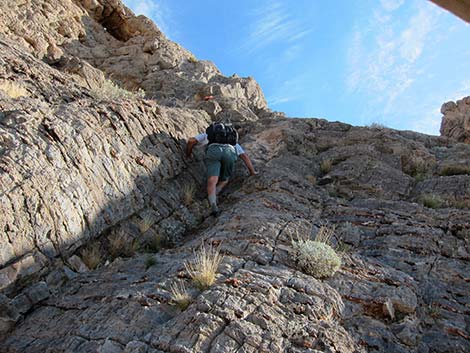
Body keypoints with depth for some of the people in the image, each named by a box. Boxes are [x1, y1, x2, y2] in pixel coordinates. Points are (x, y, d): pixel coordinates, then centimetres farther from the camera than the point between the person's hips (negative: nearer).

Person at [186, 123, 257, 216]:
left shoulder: (208, 134, 41)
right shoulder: (233, 142, 43)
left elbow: (191, 141, 27)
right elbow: (245, 156, 31)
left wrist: (188, 155, 42)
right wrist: (253, 172, 34)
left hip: (213, 151, -1)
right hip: (230, 153, 2)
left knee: (212, 181, -13)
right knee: (224, 179, 22)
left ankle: (213, 206, -36)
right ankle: (214, 195, -4)